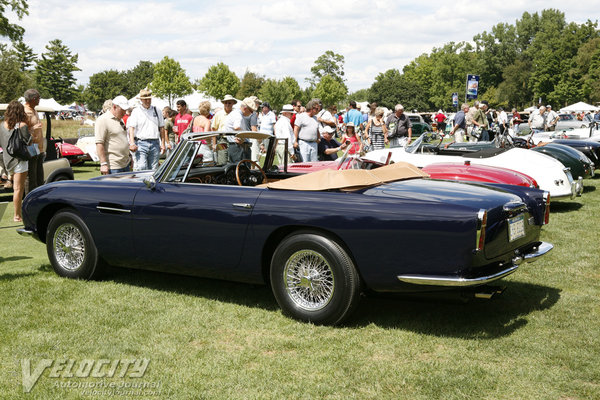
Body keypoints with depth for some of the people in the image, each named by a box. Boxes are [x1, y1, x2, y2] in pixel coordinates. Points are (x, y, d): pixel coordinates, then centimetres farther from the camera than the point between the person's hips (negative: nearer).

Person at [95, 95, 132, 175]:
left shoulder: (120, 121, 19)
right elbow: (99, 144, -17)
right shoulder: (103, 120, -10)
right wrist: (103, 164, -21)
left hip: (125, 165, 9)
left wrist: (129, 158, 28)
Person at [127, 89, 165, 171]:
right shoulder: (136, 111, 5)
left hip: (155, 143, 3)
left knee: (154, 169, 3)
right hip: (141, 143, -3)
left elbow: (162, 128, 17)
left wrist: (163, 143, 9)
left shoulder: (157, 110, 15)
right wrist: (132, 143, -18)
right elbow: (131, 128, -4)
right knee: (141, 169, -17)